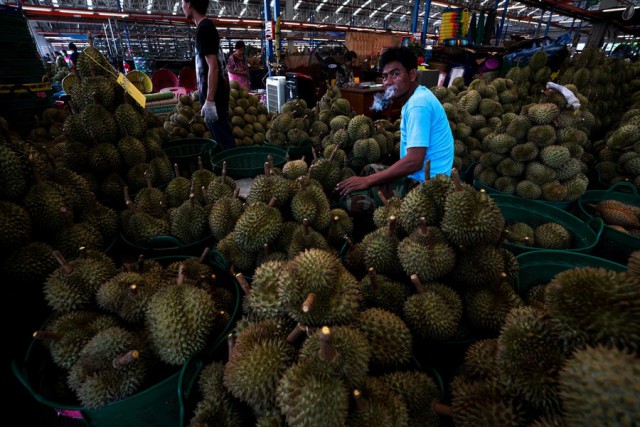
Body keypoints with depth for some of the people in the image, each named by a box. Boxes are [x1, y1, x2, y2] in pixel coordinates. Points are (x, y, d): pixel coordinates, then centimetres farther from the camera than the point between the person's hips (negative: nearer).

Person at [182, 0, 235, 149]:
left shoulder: (204, 28, -14)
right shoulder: (206, 26, 15)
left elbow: (213, 67, -22)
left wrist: (209, 100, -23)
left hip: (214, 96, -10)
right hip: (216, 93, 10)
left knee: (223, 139, -5)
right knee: (222, 137, 15)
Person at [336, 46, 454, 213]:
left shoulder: (418, 103, -19)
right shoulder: (418, 97, 13)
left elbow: (414, 162, -27)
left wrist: (366, 181, -23)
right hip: (419, 176, 11)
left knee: (351, 199, -19)